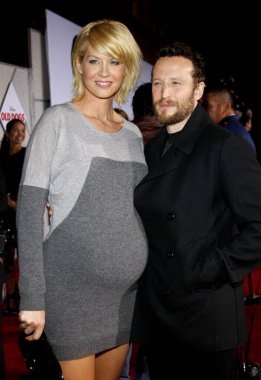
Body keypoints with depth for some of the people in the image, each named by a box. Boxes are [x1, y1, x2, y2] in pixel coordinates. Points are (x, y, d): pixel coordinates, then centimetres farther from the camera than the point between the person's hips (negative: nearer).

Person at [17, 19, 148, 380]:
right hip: (72, 284, -5)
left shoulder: (133, 133, 11)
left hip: (128, 286, 6)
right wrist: (32, 296, -15)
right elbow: (29, 208, -10)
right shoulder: (58, 121, -5)